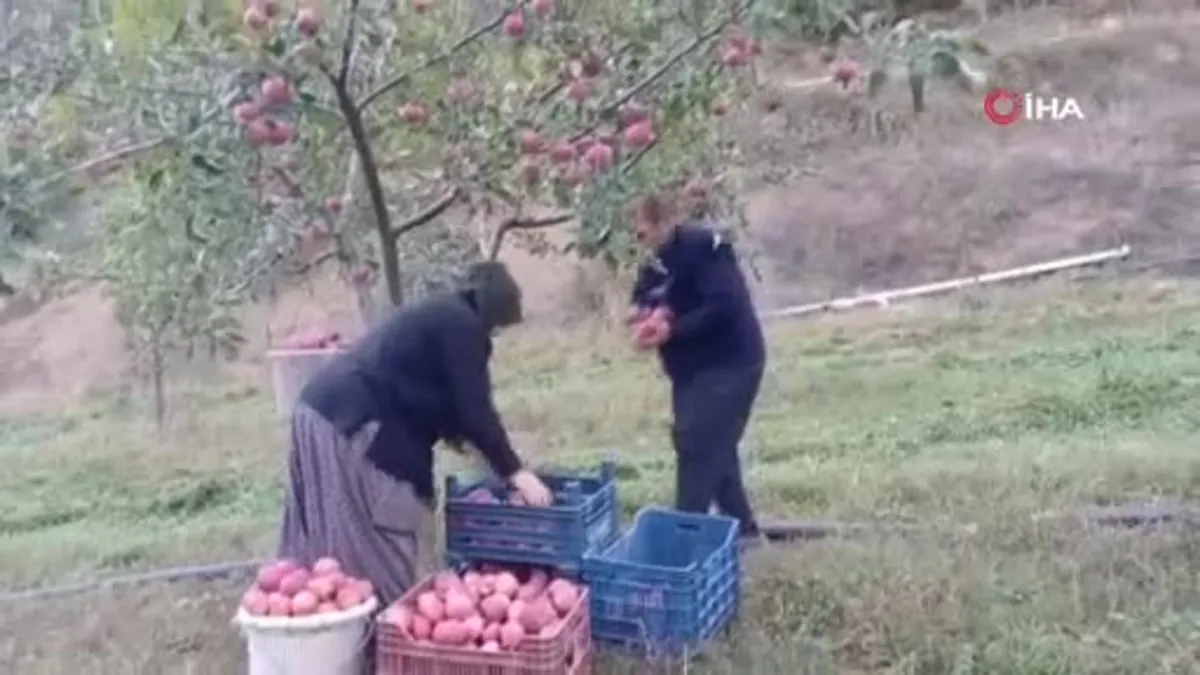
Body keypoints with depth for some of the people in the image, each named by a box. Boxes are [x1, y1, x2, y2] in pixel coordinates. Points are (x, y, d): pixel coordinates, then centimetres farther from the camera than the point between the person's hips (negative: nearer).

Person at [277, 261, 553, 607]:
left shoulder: (440, 316, 23)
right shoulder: (461, 325, -6)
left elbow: (447, 402, 28)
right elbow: (473, 408, -8)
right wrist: (515, 472, -2)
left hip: (324, 410, 10)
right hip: (350, 422, -10)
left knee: (339, 540, 15)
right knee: (384, 541, -1)